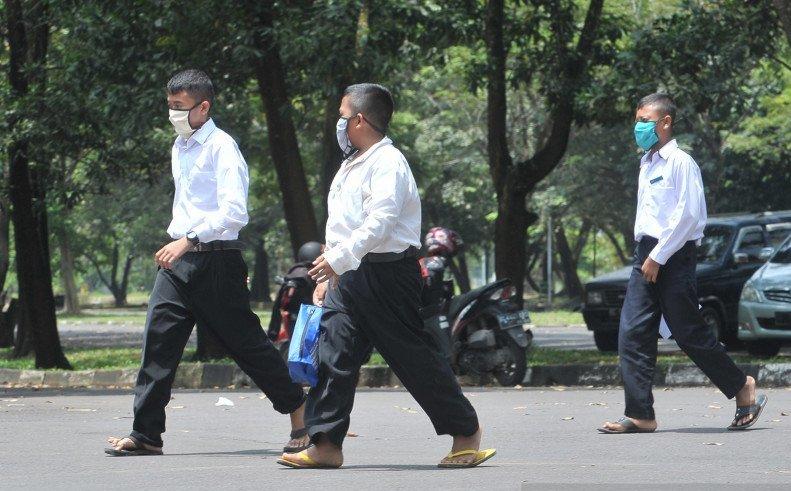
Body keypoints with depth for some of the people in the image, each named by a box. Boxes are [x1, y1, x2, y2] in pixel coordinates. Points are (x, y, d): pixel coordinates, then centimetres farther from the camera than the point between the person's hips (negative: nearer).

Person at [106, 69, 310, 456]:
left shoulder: (221, 147, -11)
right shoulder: (179, 147, 15)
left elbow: (234, 212, -20)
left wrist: (188, 240, -27)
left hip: (215, 260, -7)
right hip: (178, 259, 7)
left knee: (245, 341, 0)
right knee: (158, 339, -4)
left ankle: (300, 412, 16)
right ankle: (146, 434, -2)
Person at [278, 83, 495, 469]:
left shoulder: (388, 163, -12)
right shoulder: (350, 165, 18)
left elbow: (379, 223, -24)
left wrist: (337, 259, -29)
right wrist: (326, 277, 19)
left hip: (388, 274, -9)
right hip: (349, 277, 9)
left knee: (414, 357, -2)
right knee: (332, 354, -2)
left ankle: (467, 432, 12)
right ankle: (326, 446, -3)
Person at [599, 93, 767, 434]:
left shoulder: (680, 162, -9)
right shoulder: (646, 164, 17)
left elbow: (687, 215, -15)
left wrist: (658, 256, -16)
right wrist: (646, 255, 11)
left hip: (675, 255, -8)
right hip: (648, 255, 8)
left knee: (689, 333, -4)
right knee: (633, 333, -3)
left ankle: (742, 389, 15)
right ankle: (639, 415, -3)